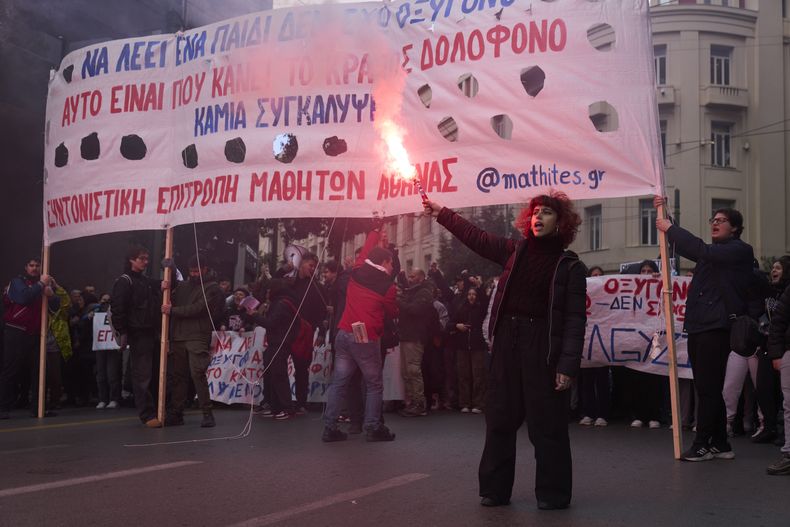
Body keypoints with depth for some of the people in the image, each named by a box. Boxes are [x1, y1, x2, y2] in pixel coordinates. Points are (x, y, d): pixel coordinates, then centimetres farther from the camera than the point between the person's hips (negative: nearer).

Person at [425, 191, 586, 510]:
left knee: (546, 424, 1)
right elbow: (475, 237, 16)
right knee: (500, 420, 9)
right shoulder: (515, 251, 10)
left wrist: (568, 365, -16)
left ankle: (553, 494, 12)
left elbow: (575, 319, -8)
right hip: (507, 344, 5)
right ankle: (494, 489, 18)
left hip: (543, 348, -5)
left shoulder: (570, 266, -3)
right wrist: (440, 213, 13)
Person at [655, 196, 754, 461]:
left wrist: (670, 229, -11)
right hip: (698, 327, 9)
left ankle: (702, 445, -3)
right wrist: (663, 212, 15)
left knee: (708, 389, -7)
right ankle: (720, 444, 16)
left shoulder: (740, 250, -5)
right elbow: (686, 246, 27)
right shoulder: (714, 251, 22)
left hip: (717, 328, -9)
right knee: (710, 389, 10)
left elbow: (701, 250, -19)